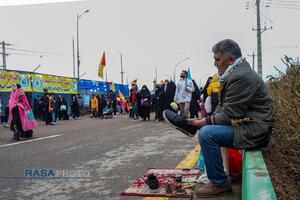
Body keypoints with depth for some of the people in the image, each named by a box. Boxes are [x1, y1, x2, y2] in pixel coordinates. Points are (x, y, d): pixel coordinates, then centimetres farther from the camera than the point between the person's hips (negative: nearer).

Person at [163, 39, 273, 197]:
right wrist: (205, 120, 0)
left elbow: (228, 116, -22)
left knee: (207, 133, -24)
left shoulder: (242, 77, -21)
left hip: (254, 130, -11)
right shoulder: (235, 73, 12)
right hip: (244, 123, 11)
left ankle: (219, 183, -11)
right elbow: (223, 108, 14)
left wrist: (200, 122, -12)